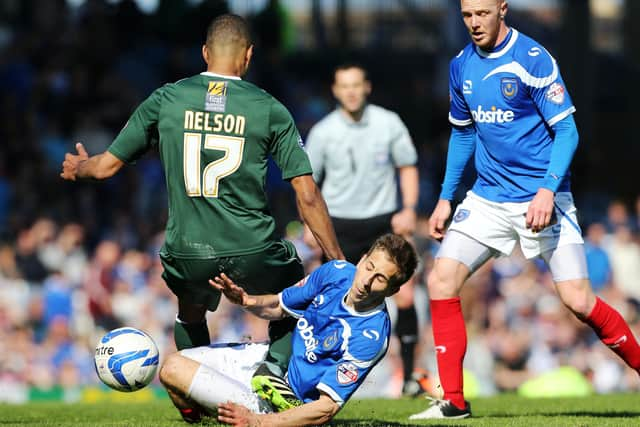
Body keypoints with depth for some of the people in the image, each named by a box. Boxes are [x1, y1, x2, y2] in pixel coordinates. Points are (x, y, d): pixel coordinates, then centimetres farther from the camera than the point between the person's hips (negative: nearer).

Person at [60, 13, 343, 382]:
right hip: (253, 251, -2)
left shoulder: (166, 99, 2)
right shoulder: (270, 109, -1)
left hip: (187, 251, 2)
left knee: (190, 317, 32)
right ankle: (276, 368, 0)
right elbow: (308, 196, -3)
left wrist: (78, 167, 34)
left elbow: (107, 166, 10)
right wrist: (338, 262, 4)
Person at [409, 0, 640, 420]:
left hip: (542, 199, -5)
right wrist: (446, 198, 17)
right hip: (488, 196, 5)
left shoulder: (534, 59, -12)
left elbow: (566, 131, -13)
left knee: (578, 300, -13)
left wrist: (548, 189, -25)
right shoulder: (461, 67, 6)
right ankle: (453, 401, 0)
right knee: (441, 280, -8)